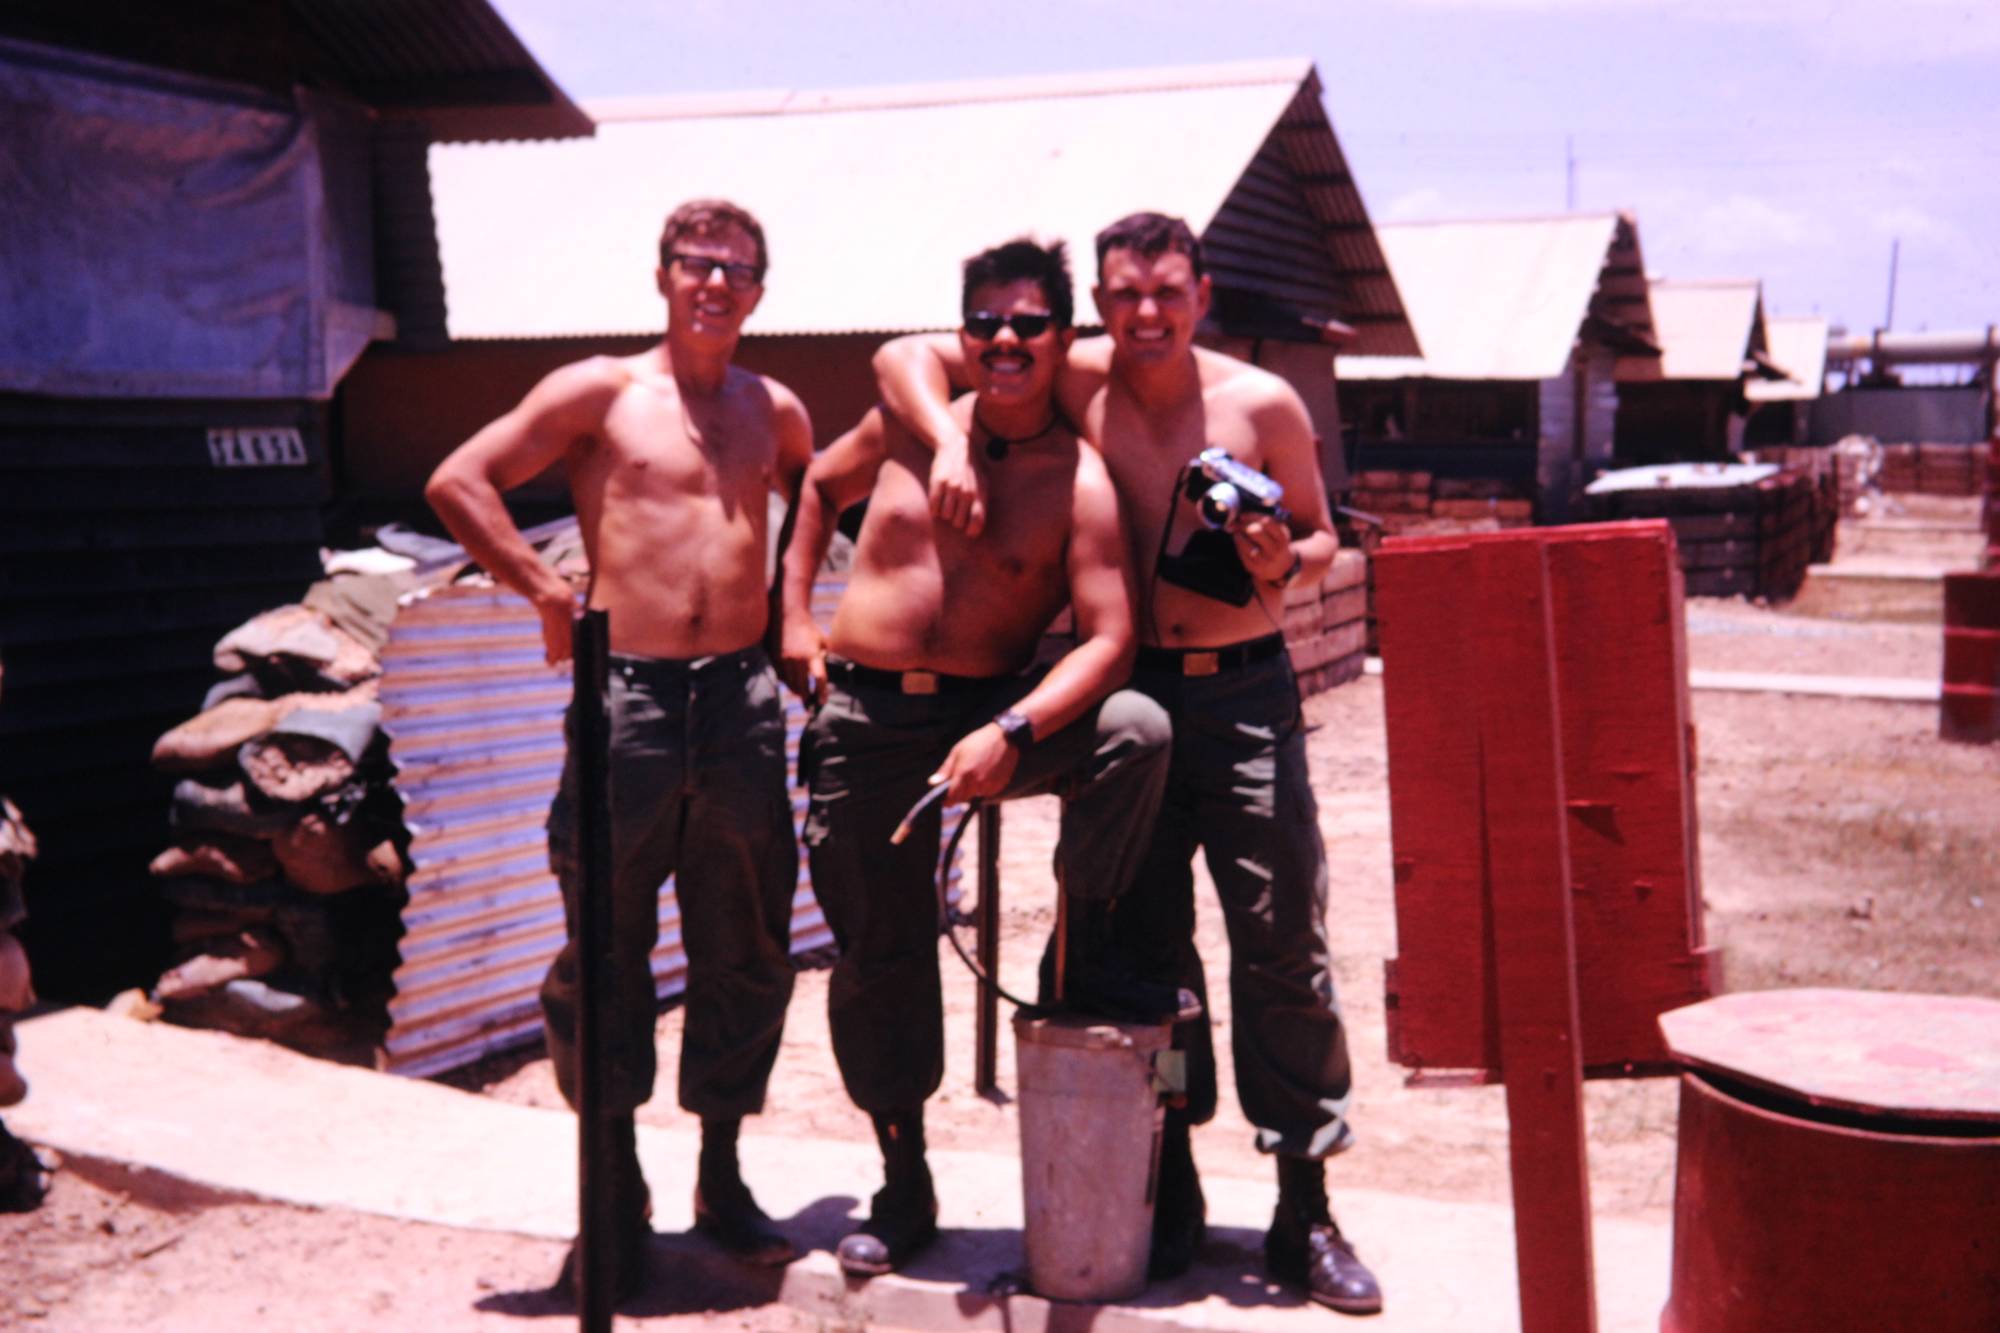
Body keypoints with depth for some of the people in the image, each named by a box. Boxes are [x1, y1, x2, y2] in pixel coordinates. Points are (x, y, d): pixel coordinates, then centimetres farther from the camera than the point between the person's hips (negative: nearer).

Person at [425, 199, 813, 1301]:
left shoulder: (775, 410, 14)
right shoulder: (601, 391, 2)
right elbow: (459, 482, -1)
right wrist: (549, 596, -6)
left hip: (743, 698, 4)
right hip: (626, 693, -3)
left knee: (745, 949, 8)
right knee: (604, 952, 3)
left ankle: (721, 1177, 24)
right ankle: (615, 1194, 17)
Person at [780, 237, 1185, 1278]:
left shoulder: (1080, 481, -7)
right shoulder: (908, 427, 2)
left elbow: (1108, 638, -15)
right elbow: (818, 487, 21)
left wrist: (1012, 734, -28)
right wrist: (795, 618, 12)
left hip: (989, 713, -2)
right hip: (862, 720, 2)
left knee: (1137, 731, -29)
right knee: (877, 953, 4)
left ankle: (1078, 960, -8)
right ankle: (904, 1188, 21)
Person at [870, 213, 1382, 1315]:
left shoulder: (1263, 404, -1)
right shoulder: (1075, 384, 1)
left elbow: (1321, 536, 9)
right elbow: (907, 356, 3)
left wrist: (1283, 564, -14)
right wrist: (951, 440, -16)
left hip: (1244, 695, -1)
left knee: (1282, 947, -2)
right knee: (1143, 946, 8)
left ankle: (1304, 1210, 8)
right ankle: (1170, 1195, 21)